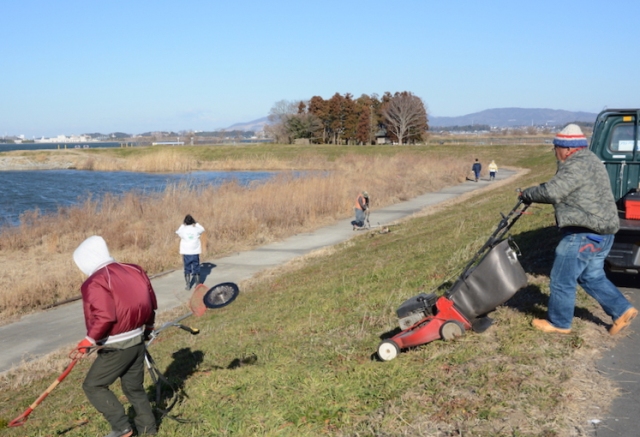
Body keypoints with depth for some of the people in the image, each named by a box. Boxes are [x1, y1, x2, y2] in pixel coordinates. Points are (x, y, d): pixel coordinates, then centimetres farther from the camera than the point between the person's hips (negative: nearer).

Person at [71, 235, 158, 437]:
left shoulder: (95, 283, -17)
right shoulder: (133, 270, 6)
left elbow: (104, 317, -26)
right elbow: (150, 303, 11)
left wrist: (88, 343, -19)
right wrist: (147, 328, 24)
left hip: (117, 347, -8)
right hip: (138, 341, 8)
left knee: (93, 386, 8)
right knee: (134, 387, 21)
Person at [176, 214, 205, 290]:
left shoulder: (183, 230, -6)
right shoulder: (196, 229, -4)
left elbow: (178, 232, 16)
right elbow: (202, 229, 17)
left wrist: (183, 224, 12)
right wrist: (196, 223, 16)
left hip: (186, 253, 0)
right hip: (195, 252, 1)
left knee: (187, 269, 7)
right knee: (196, 269, 10)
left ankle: (188, 285, 8)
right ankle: (198, 284, 15)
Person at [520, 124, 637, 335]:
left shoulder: (577, 166, -18)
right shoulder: (587, 161, 17)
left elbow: (551, 192, -25)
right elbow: (560, 191, 20)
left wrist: (527, 194, -8)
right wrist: (534, 194, 11)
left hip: (586, 234, -11)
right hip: (599, 232, 11)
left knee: (562, 279, 2)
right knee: (592, 277, 21)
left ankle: (558, 322, 14)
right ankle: (622, 310, 22)